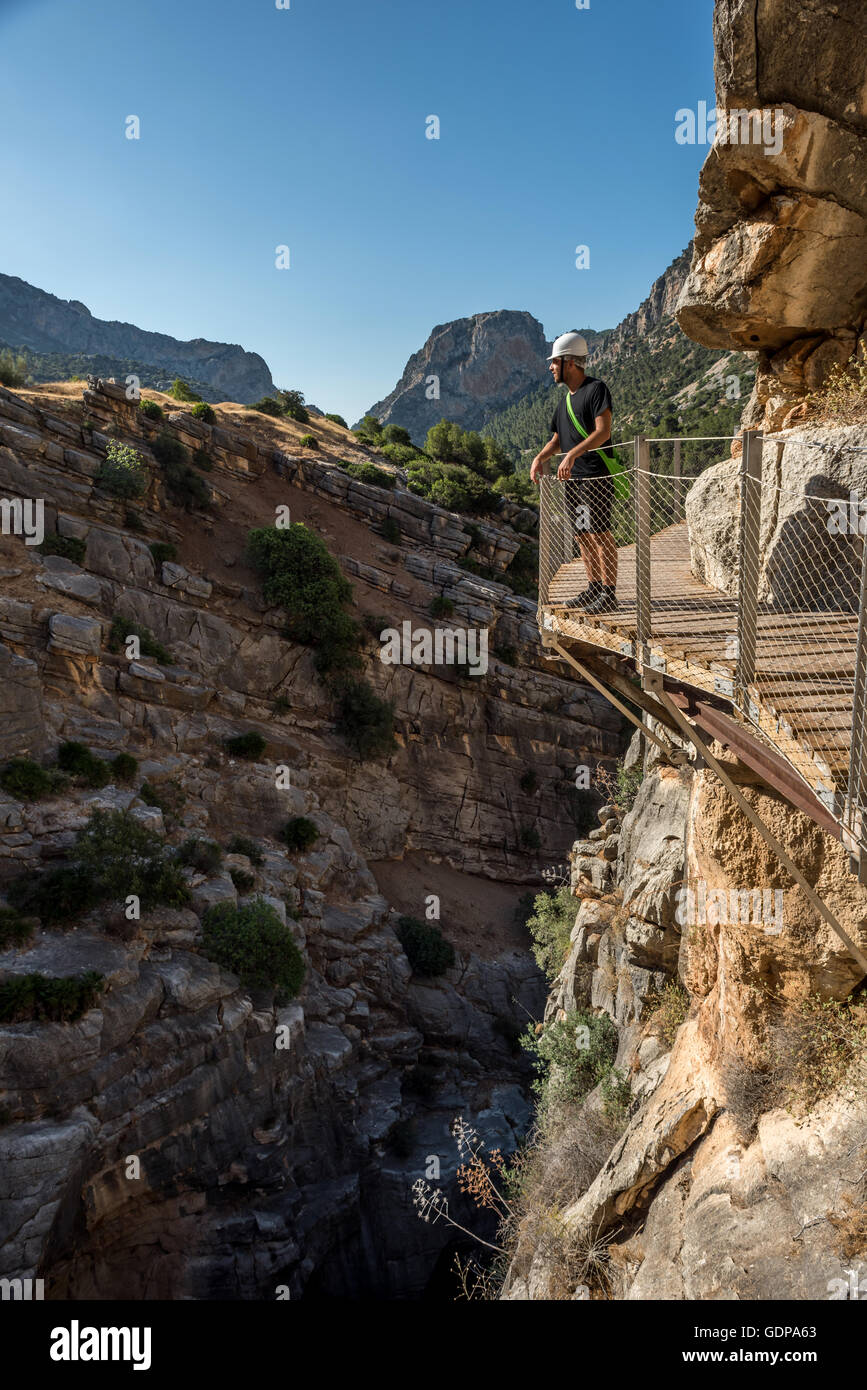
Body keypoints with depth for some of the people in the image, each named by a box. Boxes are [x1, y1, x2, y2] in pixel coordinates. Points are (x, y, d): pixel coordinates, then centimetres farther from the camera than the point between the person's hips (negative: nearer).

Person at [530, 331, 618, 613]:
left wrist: (572, 454, -26)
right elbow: (558, 439, 25)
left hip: (596, 476, -9)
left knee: (600, 533, -10)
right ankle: (594, 588, 18)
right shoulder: (566, 399, 19)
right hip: (573, 477, 9)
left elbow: (603, 432, -18)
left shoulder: (596, 389, -7)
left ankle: (609, 593, -7)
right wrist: (540, 457, 5)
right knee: (582, 534, 10)